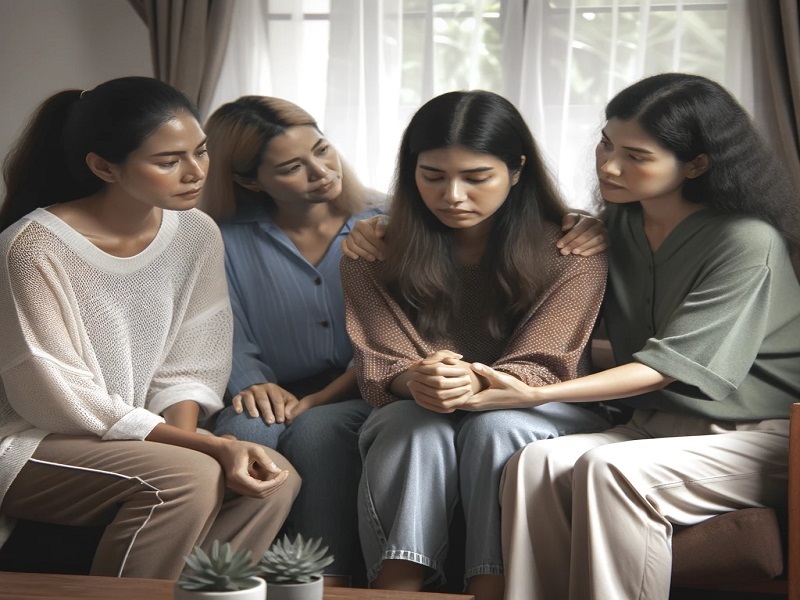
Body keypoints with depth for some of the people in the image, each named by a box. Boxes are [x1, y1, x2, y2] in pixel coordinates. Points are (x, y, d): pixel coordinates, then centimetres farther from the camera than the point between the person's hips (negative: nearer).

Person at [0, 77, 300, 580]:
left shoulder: (197, 234, -2)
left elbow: (186, 369, 4)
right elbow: (59, 398, -20)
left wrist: (182, 438, -18)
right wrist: (207, 446, -24)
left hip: (133, 435, 6)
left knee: (275, 478, -16)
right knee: (187, 478, -29)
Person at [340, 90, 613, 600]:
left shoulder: (570, 251, -7)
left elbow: (543, 370, -12)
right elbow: (376, 367, -6)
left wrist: (475, 382, -36)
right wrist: (413, 380, -32)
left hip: (532, 417, -1)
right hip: (410, 421, 1)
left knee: (497, 426, -35)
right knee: (419, 423, -33)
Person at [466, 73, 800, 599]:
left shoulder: (748, 241, -13)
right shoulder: (620, 230, 10)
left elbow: (669, 365, -18)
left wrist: (535, 395, -27)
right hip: (659, 426, 6)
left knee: (611, 470, -33)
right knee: (537, 462, -24)